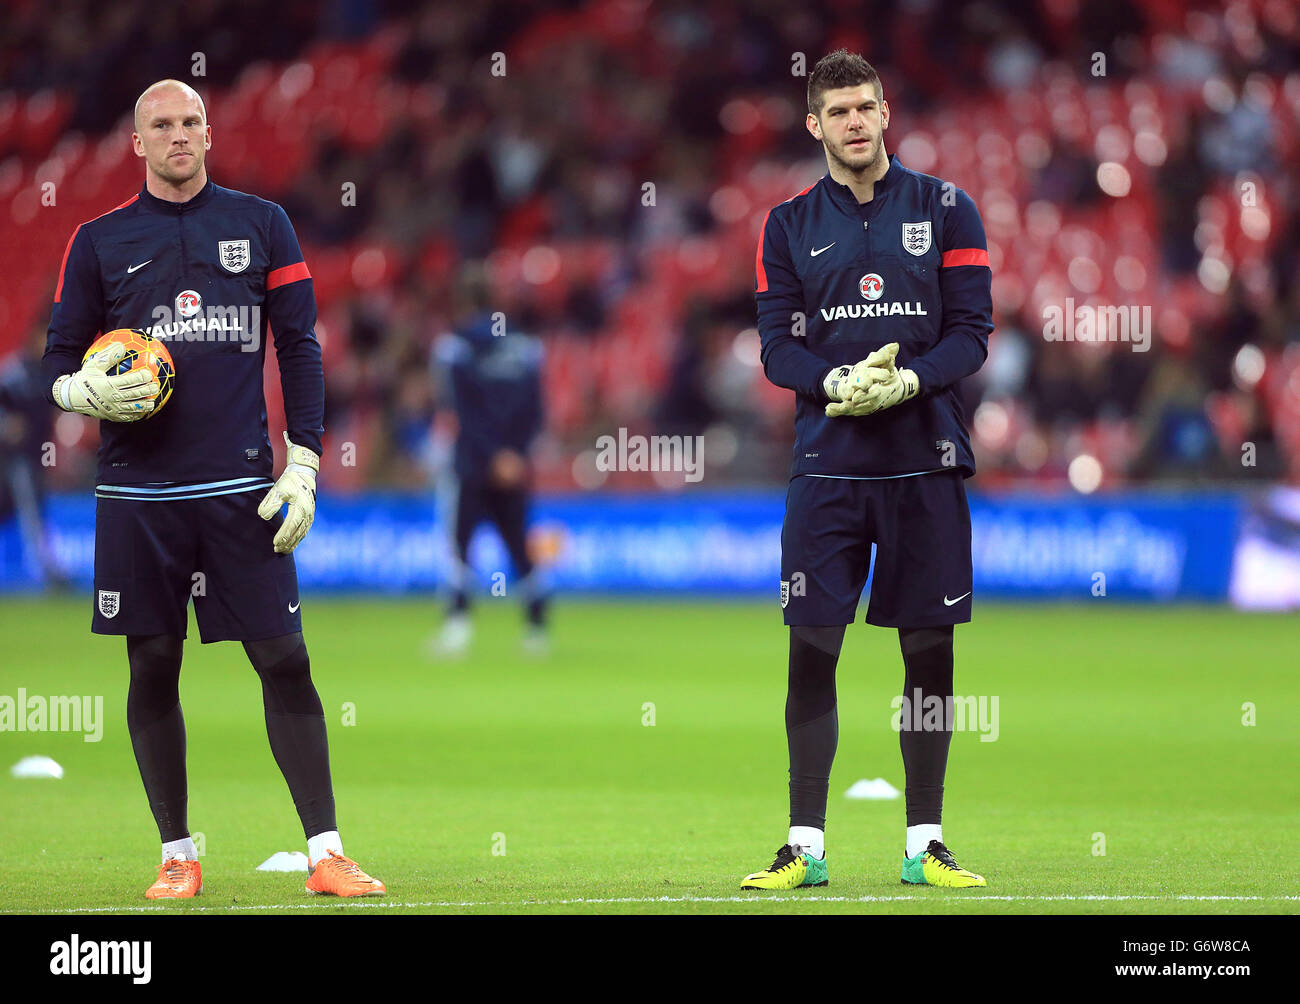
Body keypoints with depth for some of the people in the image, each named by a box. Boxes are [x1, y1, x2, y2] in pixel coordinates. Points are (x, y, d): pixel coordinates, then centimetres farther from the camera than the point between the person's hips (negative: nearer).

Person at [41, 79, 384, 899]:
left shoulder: (262, 225, 8)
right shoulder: (100, 240, 8)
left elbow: (300, 346, 8)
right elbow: (59, 358, 12)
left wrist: (303, 464, 0)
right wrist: (85, 391, -11)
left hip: (241, 490, 0)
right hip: (139, 494, 1)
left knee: (285, 661, -4)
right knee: (153, 668, 3)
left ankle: (326, 852, -2)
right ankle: (178, 854, 13)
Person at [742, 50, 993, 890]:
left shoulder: (945, 210, 6)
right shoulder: (790, 225, 9)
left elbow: (973, 332, 1)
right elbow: (778, 346, 3)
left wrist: (909, 380, -17)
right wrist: (839, 382, -16)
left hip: (925, 461, 0)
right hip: (828, 464, 0)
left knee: (929, 649, 3)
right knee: (811, 648, -3)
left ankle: (926, 844, 11)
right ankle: (806, 846, 2)